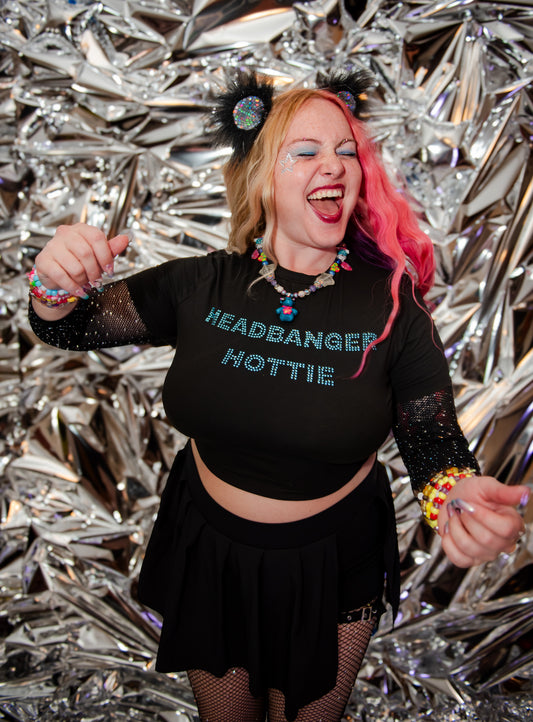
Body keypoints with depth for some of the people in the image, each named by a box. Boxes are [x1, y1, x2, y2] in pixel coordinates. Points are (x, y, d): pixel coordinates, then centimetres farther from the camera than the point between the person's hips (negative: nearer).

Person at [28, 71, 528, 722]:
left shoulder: (391, 303, -16)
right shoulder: (203, 287, -13)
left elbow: (433, 440, -13)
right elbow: (69, 329, -4)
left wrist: (458, 495, -35)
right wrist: (57, 288, -27)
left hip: (335, 562, -1)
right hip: (208, 549, 2)